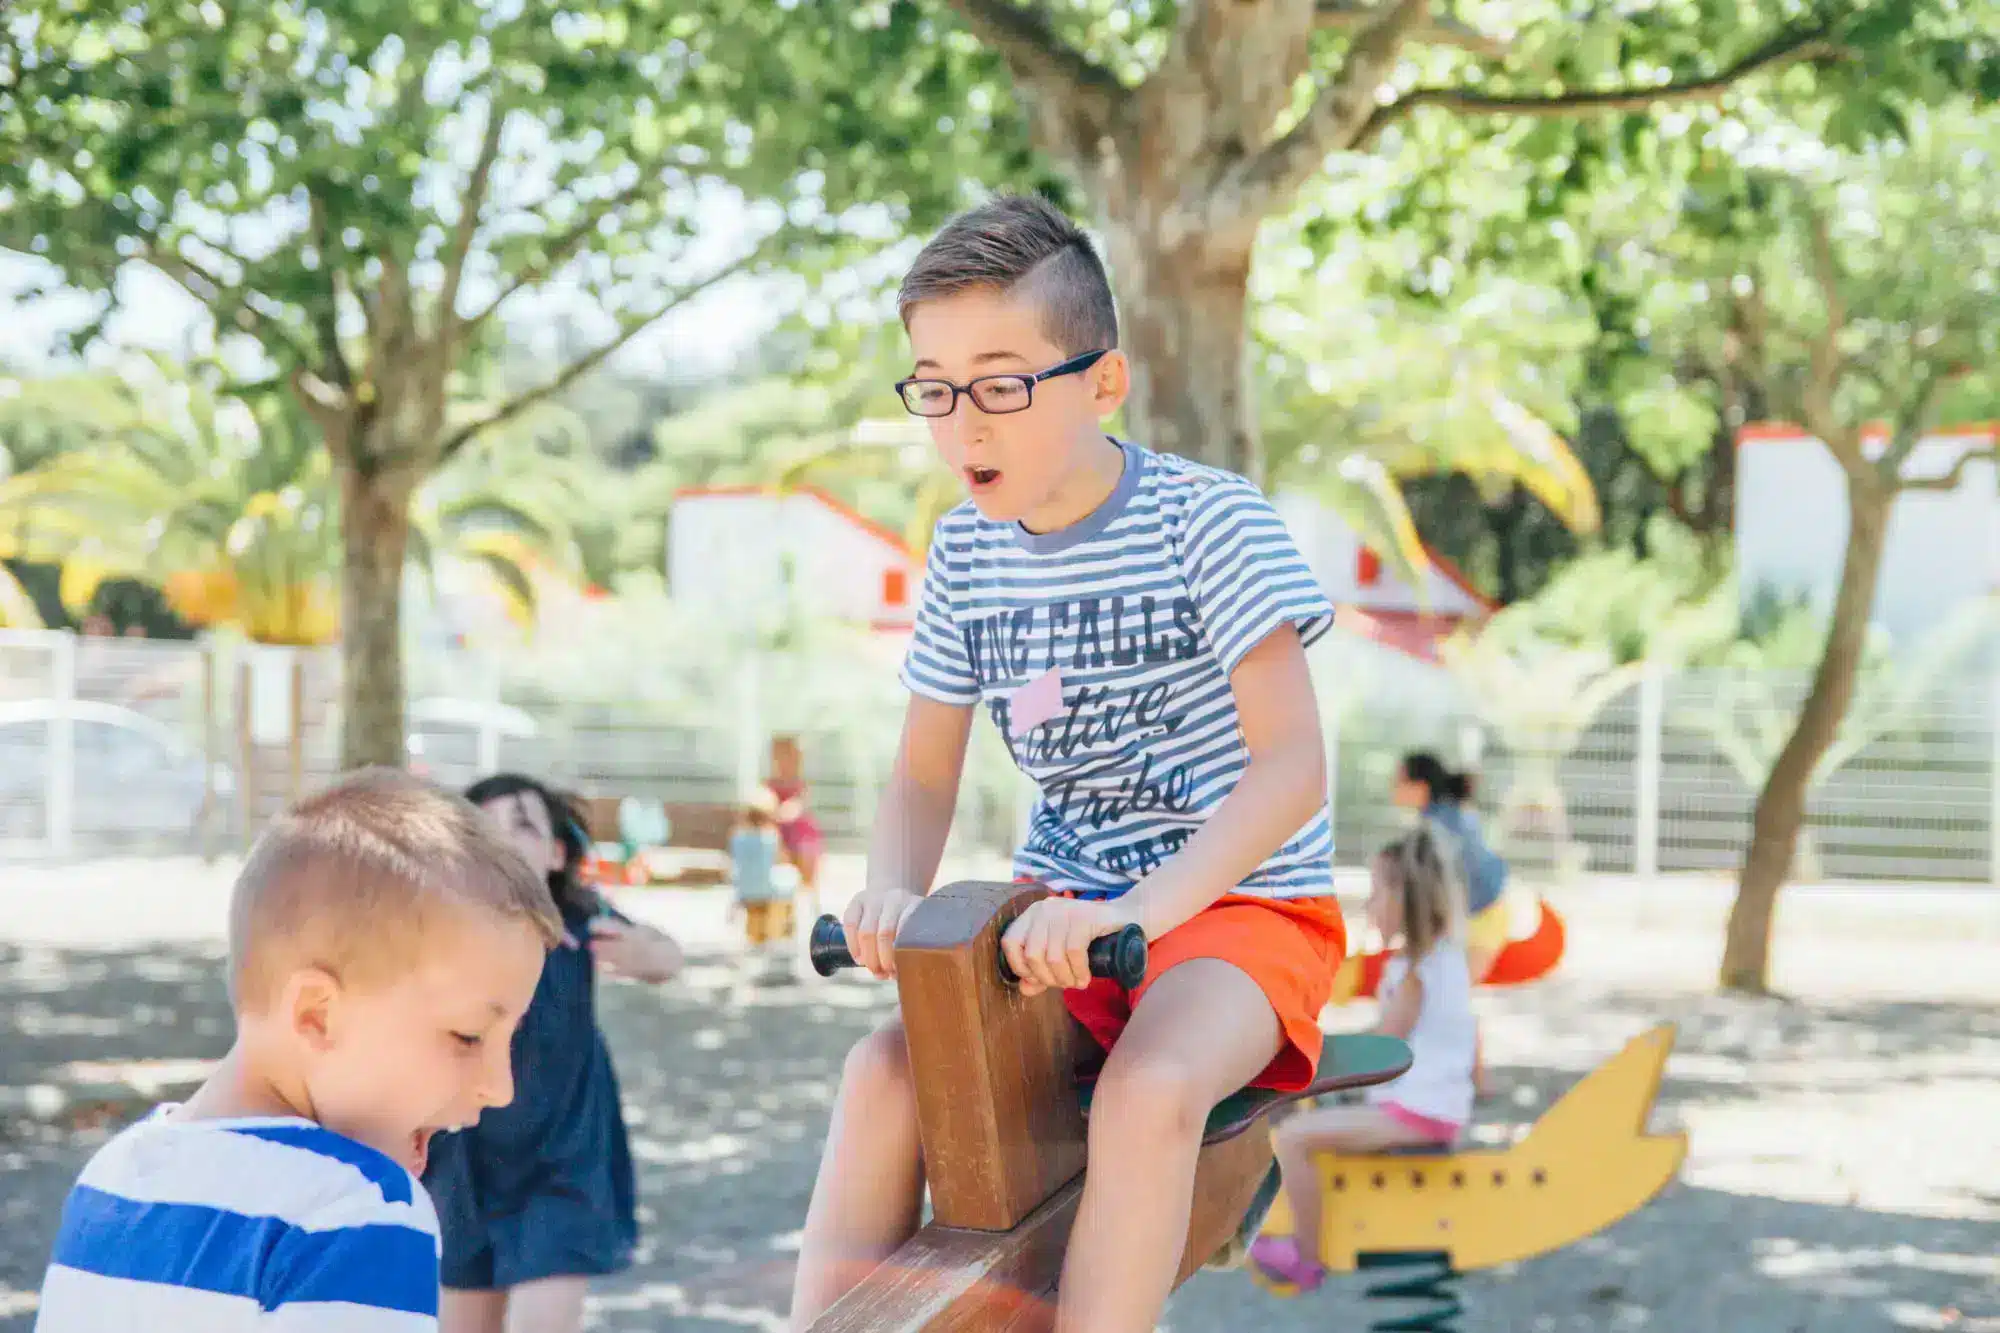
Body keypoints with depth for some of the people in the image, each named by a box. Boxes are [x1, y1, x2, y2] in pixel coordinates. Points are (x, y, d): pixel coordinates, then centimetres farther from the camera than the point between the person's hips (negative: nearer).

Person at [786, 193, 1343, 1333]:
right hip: (1066, 908, 6)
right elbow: (925, 774, 10)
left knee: (1148, 1087, -34)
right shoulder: (969, 551, 3)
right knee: (888, 1067, -18)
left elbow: (1293, 764, -22)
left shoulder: (1208, 521, -15)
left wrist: (1136, 911, -34)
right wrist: (892, 896, -14)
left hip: (1245, 901, -5)